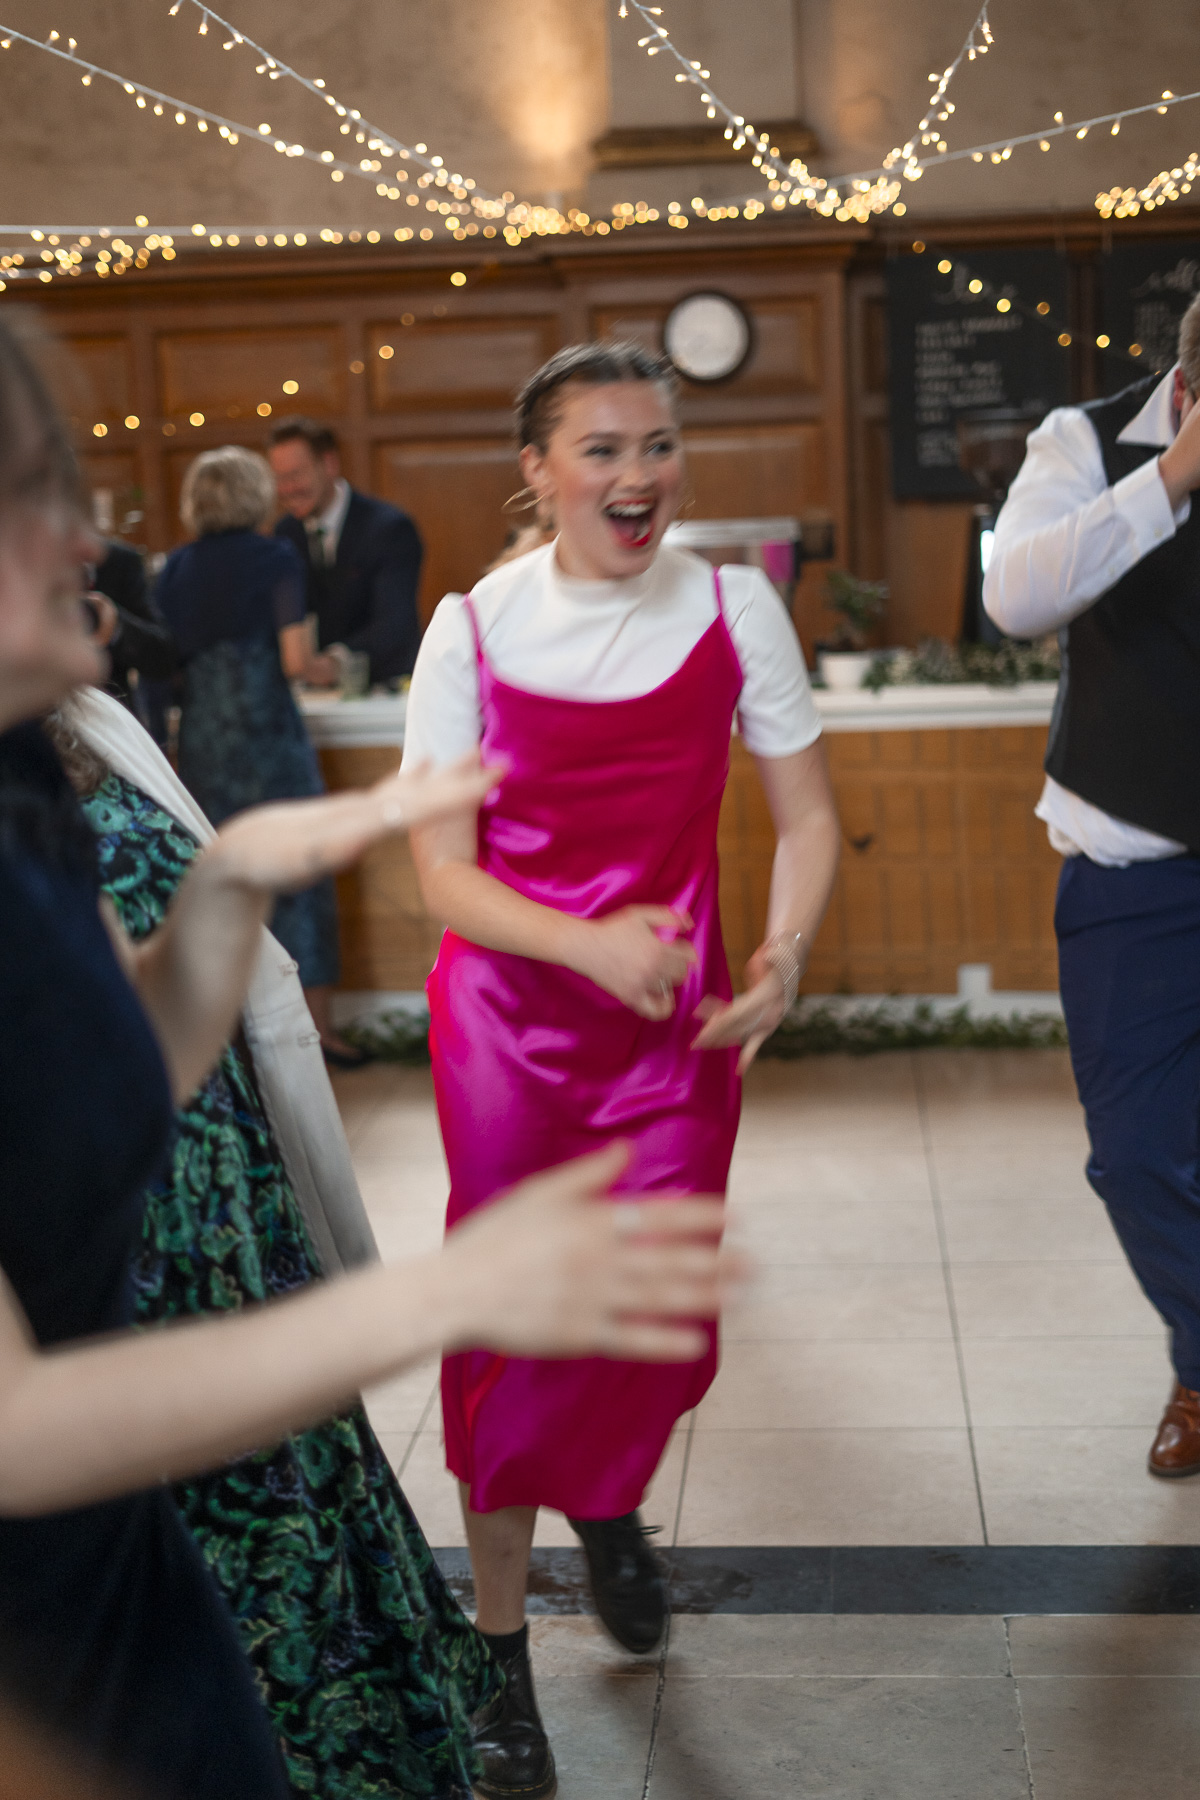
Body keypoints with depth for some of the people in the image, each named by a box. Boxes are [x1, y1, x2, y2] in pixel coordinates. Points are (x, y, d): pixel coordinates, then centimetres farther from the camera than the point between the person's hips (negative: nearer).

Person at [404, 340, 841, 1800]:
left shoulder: (731, 609, -2)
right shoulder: (475, 626, -6)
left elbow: (808, 818, 1)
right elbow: (442, 871, -6)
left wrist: (785, 952, -18)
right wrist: (589, 945, -23)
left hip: (677, 1019, 1)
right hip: (508, 1013, -1)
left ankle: (611, 1504, 39)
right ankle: (500, 1651, 22)